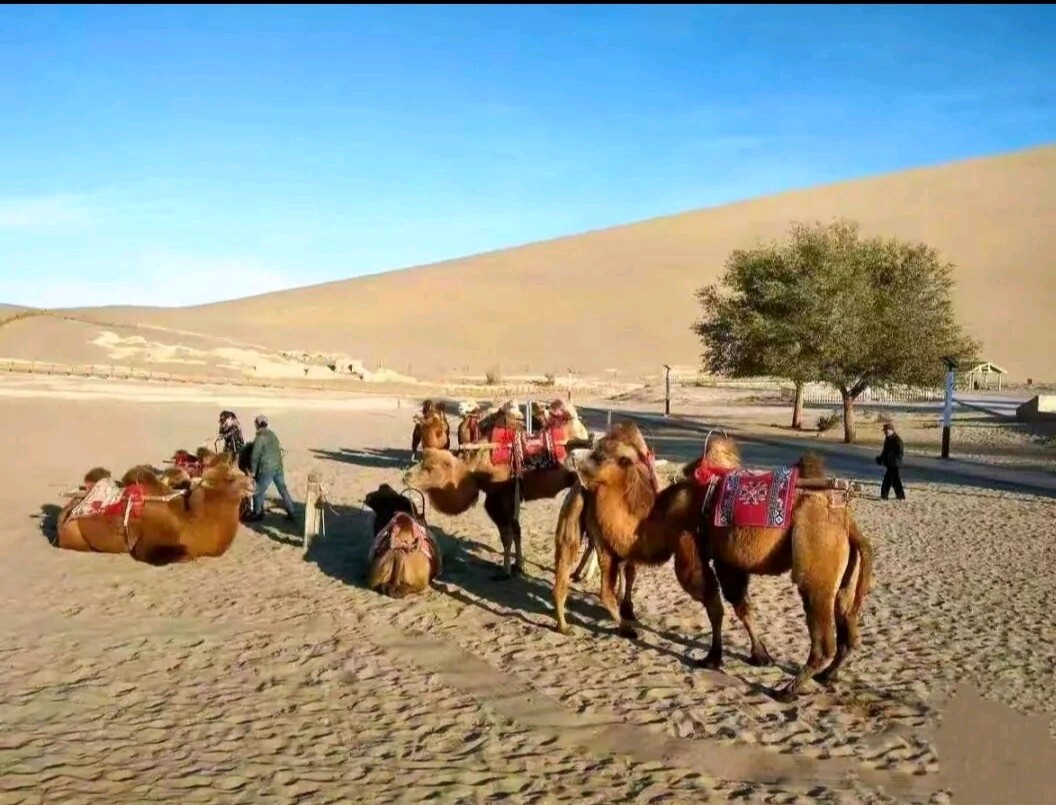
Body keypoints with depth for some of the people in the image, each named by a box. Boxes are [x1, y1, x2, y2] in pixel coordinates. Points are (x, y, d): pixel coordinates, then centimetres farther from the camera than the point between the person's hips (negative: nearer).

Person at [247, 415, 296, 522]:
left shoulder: (260, 438, -14)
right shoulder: (272, 434, 9)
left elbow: (255, 456, -13)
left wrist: (253, 471, -3)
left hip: (267, 469, -8)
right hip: (278, 466, 8)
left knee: (258, 491, 8)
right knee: (283, 488, 14)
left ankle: (257, 514, 17)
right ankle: (291, 513, 15)